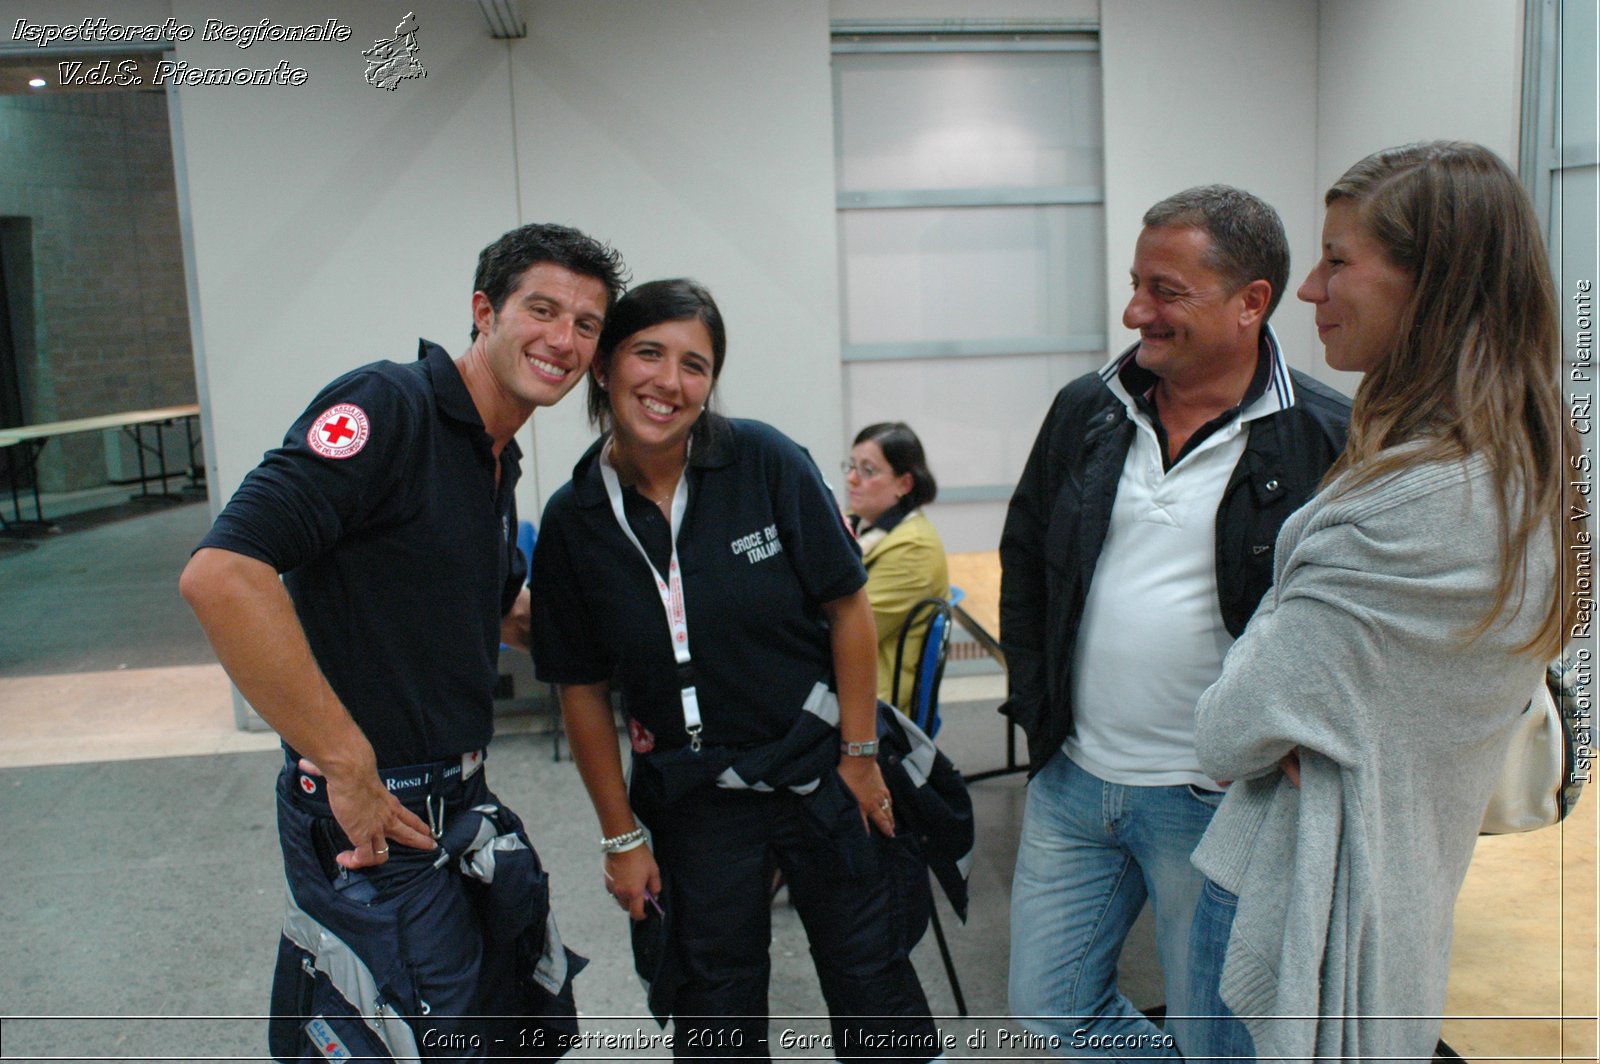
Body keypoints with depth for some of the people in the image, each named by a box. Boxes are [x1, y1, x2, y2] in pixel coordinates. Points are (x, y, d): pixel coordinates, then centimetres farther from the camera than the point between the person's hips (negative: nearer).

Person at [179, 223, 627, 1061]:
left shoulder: (496, 461, 11)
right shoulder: (387, 408, -17)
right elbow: (219, 576, -30)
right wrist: (347, 766, -26)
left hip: (462, 805, 9)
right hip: (372, 821, -9)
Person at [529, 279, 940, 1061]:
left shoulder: (766, 462, -14)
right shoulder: (573, 520, -7)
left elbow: (848, 607, -8)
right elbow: (583, 689, -1)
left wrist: (859, 758, -5)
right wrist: (621, 836, 2)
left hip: (818, 768, -1)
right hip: (691, 798, 2)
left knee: (872, 985, 14)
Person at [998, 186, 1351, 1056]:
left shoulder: (1327, 439, -13)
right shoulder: (1085, 412, 2)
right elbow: (1023, 558, 13)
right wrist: (1035, 701, 7)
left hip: (1216, 805, -5)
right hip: (1071, 777, 5)